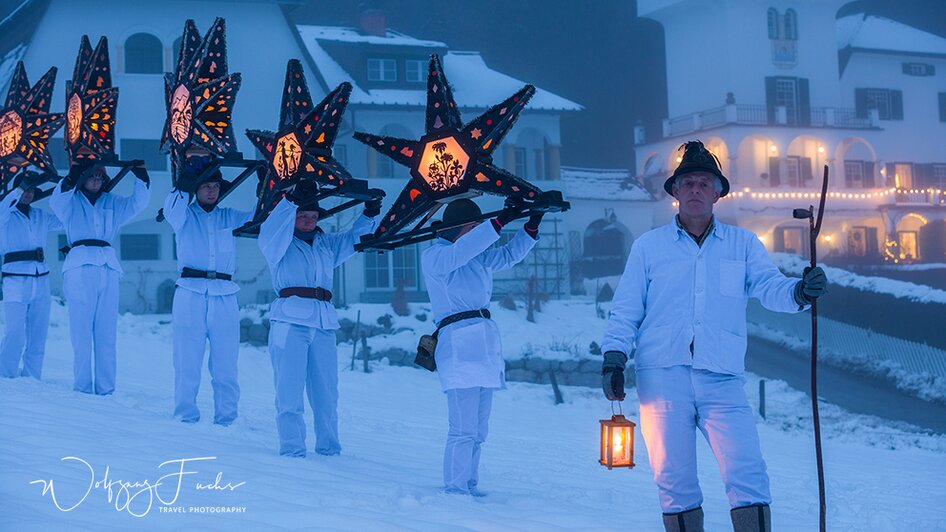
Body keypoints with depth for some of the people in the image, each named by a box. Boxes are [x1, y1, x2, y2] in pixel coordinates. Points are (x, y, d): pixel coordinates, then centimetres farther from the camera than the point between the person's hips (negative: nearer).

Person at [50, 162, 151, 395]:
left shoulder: (112, 203, 20)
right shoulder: (71, 201, 11)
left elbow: (138, 202, 9)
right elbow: (57, 200, -10)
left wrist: (141, 176, -6)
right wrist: (72, 178, -26)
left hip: (108, 268, 3)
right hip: (79, 268, -3)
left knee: (107, 332, 0)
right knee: (82, 331, -7)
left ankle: (105, 388, 1)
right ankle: (82, 388, -6)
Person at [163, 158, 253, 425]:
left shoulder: (230, 217, 15)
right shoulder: (184, 215, 7)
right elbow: (172, 208, -14)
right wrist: (185, 182, -25)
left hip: (224, 297, 2)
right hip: (190, 295, -2)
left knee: (225, 365, 1)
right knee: (188, 364, -2)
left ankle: (226, 420, 9)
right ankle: (186, 418, 7)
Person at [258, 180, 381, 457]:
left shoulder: (327, 244, 22)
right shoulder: (279, 244, 7)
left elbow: (355, 237, 25)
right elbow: (273, 226, -12)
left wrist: (370, 213, 6)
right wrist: (293, 199, -27)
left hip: (323, 322, 5)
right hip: (290, 318, -5)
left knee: (326, 389, 6)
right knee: (290, 387, -7)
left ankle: (328, 446, 15)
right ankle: (291, 447, -3)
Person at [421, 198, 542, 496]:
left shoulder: (478, 257, 20)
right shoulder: (433, 256, -3)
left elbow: (509, 255, 20)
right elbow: (461, 251, -20)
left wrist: (532, 226, 5)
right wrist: (500, 222, -25)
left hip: (486, 345, 8)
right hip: (458, 345, -8)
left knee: (478, 429, 10)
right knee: (464, 429, -12)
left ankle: (469, 487, 16)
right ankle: (454, 491, -8)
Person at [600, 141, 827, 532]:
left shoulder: (742, 243, 14)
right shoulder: (648, 246, 13)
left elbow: (769, 287, 1)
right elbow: (625, 311, 13)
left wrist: (800, 291, -20)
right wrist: (613, 358, 0)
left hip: (721, 381, 0)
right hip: (662, 378, 0)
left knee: (748, 476, -12)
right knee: (675, 483, 2)